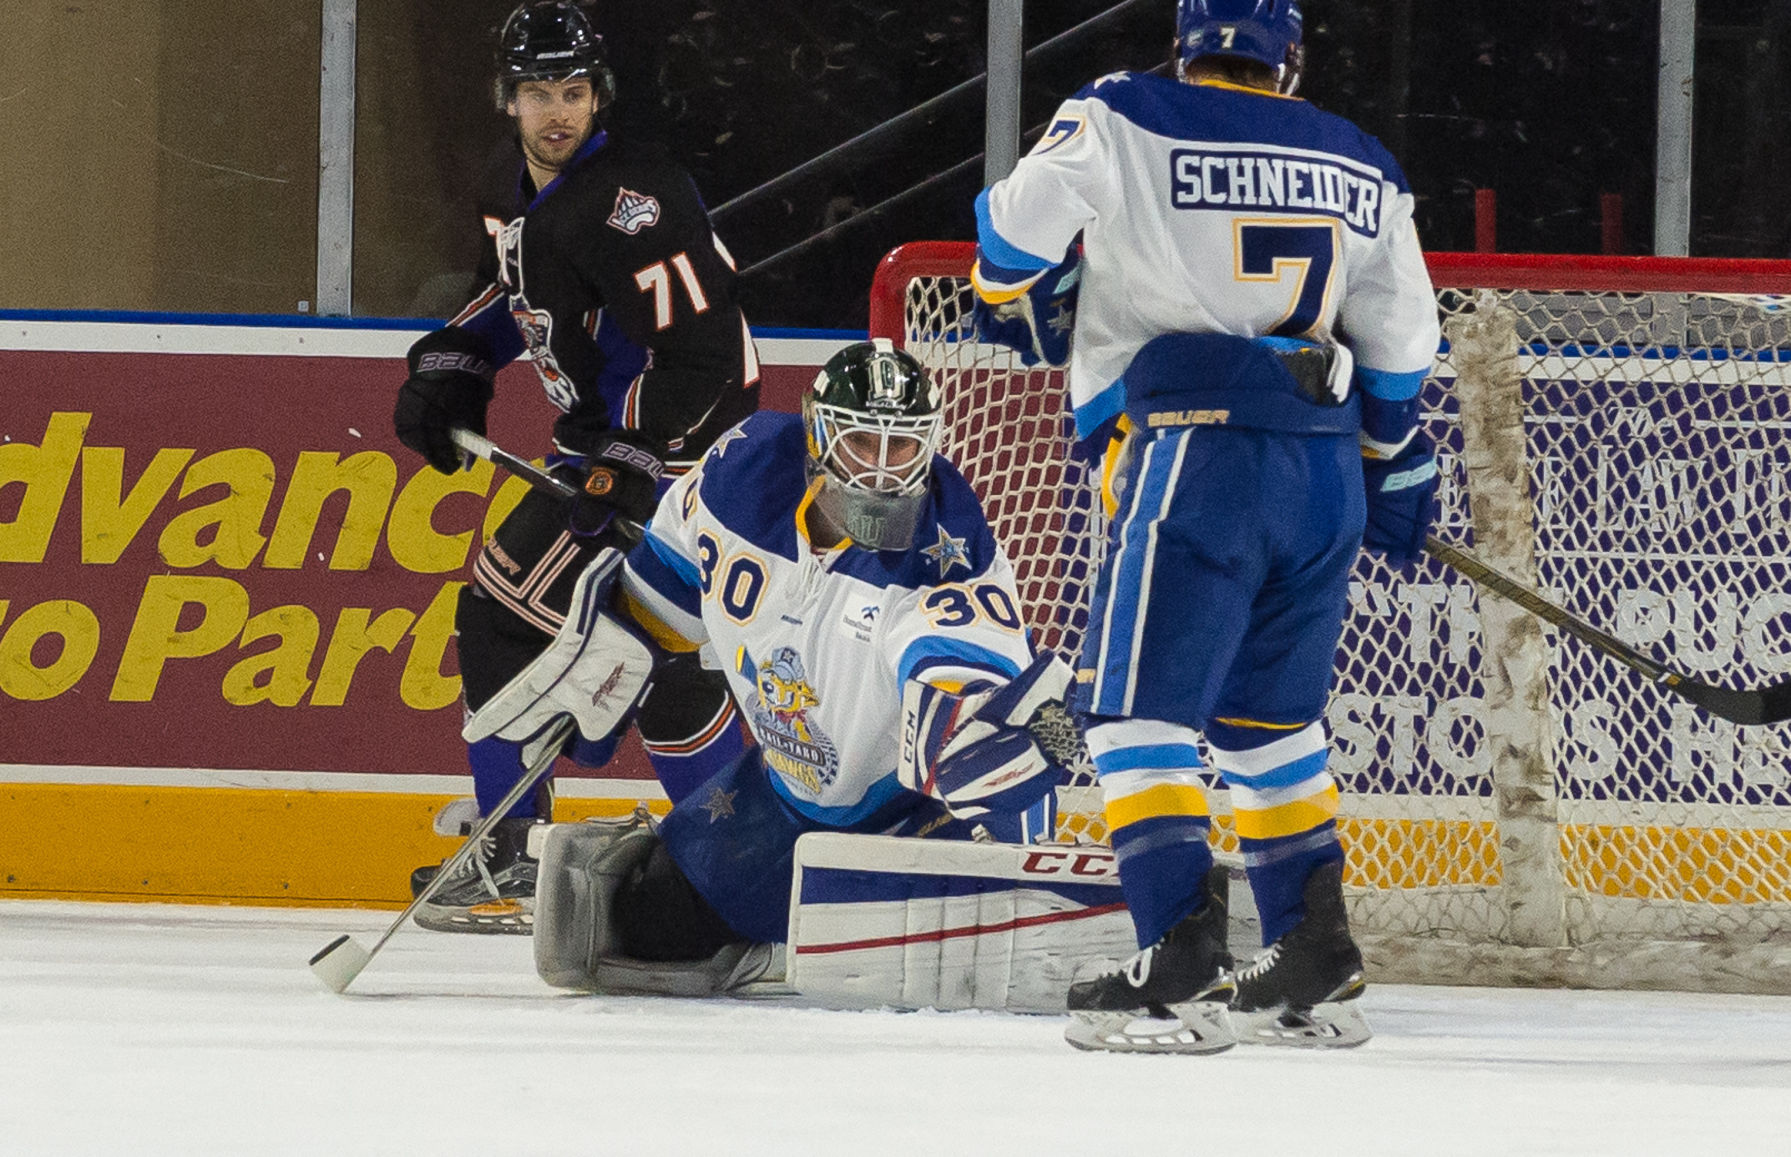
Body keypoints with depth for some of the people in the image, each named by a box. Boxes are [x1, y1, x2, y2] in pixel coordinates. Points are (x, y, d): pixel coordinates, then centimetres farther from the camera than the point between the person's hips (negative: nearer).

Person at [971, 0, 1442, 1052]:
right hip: (1327, 472, 6)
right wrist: (1399, 468, 33)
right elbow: (1401, 337, 19)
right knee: (1269, 715, 19)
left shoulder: (1123, 120, -2)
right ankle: (1316, 961, 19)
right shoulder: (1360, 166, 15)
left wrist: (1018, 299, 17)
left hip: (1199, 458, -6)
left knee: (1139, 705, -4)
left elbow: (1017, 227, -6)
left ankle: (1183, 960, -16)